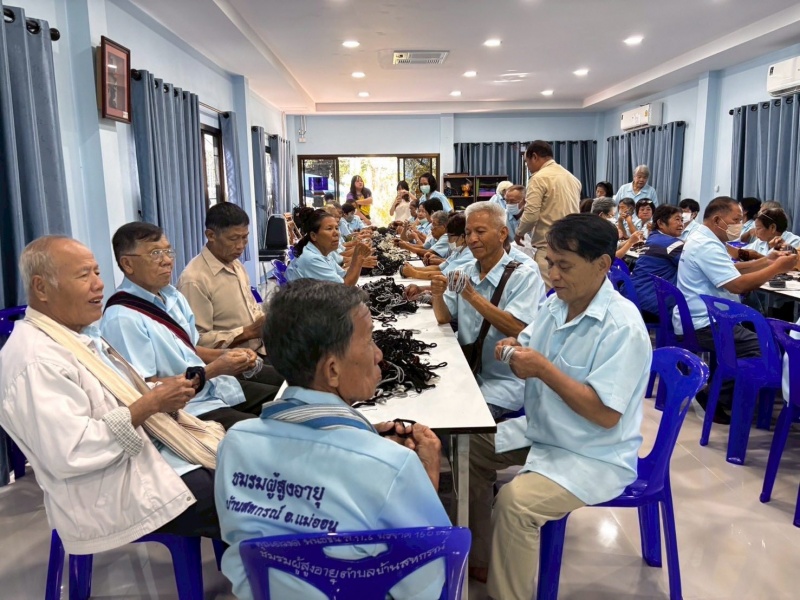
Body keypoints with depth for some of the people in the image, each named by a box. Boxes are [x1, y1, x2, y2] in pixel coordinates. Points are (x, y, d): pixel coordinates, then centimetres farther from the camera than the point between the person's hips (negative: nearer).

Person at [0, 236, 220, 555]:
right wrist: (151, 404, -24)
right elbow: (69, 453, -28)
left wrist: (159, 392, -1)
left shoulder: (81, 334, 9)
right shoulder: (36, 359, -21)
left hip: (149, 453, 9)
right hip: (115, 496, -9)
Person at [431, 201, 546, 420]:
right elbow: (444, 318, 9)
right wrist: (437, 295, -13)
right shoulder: (466, 272, 9)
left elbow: (517, 330, -23)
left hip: (504, 382, -6)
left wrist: (472, 296, -29)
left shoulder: (524, 276, -11)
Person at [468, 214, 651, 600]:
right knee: (471, 447, 10)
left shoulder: (622, 327, -25)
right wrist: (514, 350, -13)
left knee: (514, 502, -28)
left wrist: (542, 368, -29)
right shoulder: (556, 304, 0)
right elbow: (531, 364, 11)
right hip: (543, 434, 9)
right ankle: (478, 559, 22)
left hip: (595, 457, -9)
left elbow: (606, 415, -27)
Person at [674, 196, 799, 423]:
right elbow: (736, 285, -24)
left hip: (696, 319, 11)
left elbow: (731, 270, 20)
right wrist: (777, 268, -16)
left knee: (751, 329, 24)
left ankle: (719, 385, 24)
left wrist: (765, 261, 10)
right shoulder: (707, 246, -20)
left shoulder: (703, 239, 14)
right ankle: (718, 397, -5)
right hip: (703, 324, -11)